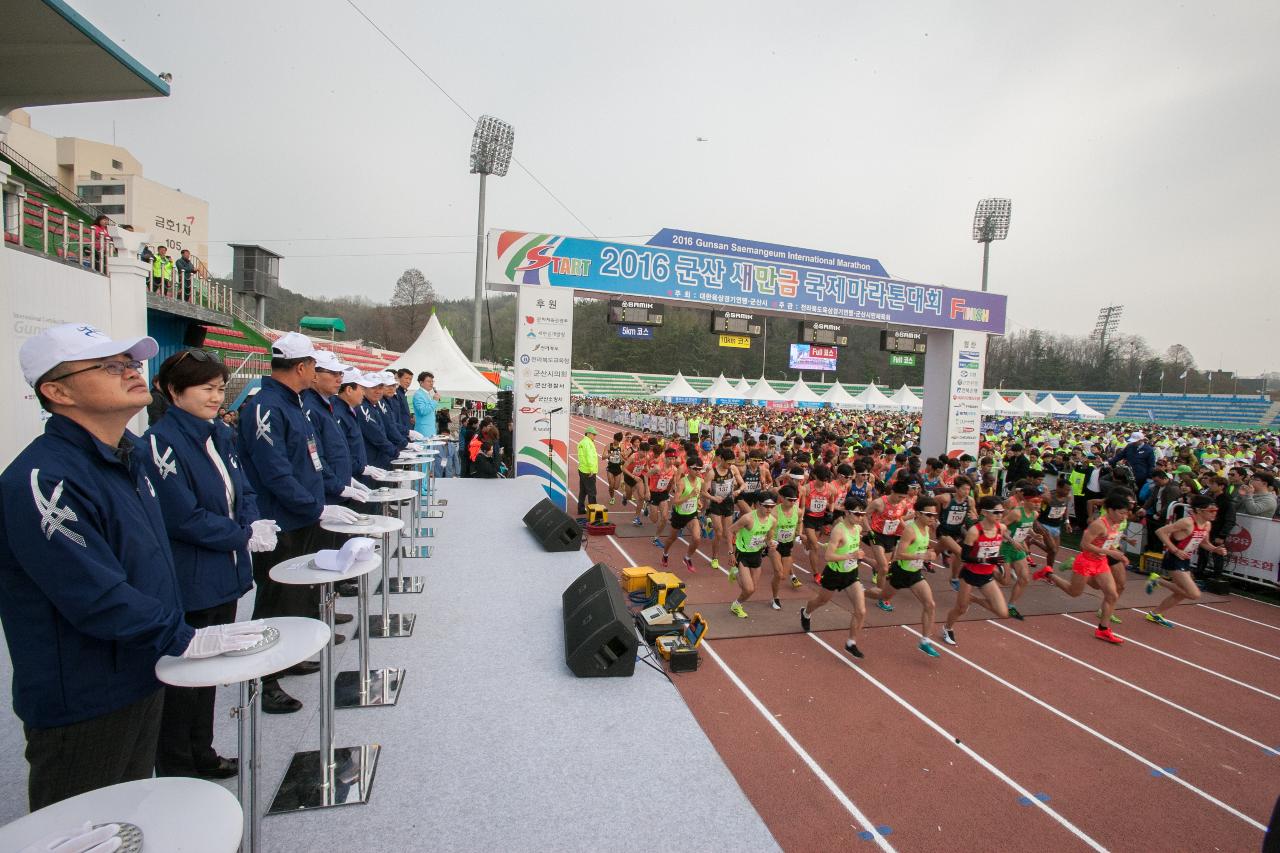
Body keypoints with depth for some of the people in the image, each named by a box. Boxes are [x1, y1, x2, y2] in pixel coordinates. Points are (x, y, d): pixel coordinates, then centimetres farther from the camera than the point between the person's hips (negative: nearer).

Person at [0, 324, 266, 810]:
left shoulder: (125, 456, 5)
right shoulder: (41, 481, -26)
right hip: (81, 708, -8)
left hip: (142, 679, 9)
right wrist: (184, 640, -22)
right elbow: (95, 597, -27)